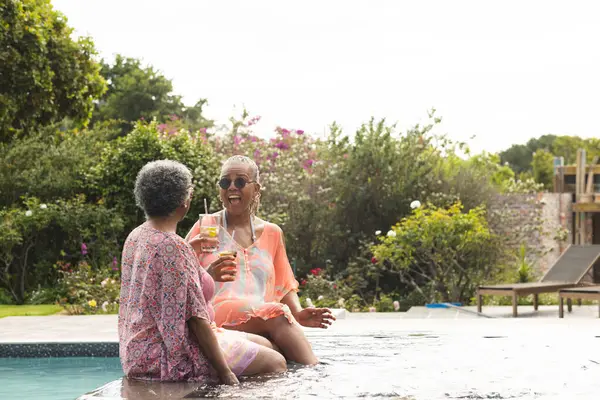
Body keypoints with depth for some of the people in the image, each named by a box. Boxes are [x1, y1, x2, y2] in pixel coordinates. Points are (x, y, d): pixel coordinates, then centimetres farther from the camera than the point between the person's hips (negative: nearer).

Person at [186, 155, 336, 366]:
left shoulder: (271, 233, 22)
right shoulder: (206, 227, 11)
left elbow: (284, 285, 25)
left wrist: (298, 313, 3)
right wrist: (208, 275, -18)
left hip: (261, 320, 4)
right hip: (217, 312, -3)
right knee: (277, 313, -34)